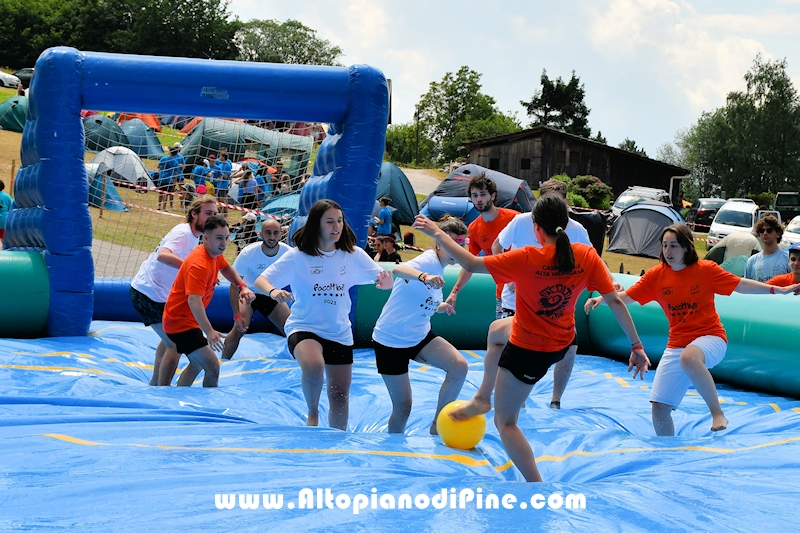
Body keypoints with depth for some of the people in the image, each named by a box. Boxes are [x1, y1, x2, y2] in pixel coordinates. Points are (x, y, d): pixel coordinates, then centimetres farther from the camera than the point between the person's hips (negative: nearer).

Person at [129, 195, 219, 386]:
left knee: (170, 339, 27)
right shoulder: (183, 233, -23)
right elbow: (163, 255, -42)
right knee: (175, 345, -11)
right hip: (148, 294, -11)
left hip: (156, 293, 11)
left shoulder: (194, 236, 6)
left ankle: (155, 384, 40)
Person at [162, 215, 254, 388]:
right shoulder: (199, 264, -29)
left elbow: (226, 268, 25)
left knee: (198, 364, 28)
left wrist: (243, 286, 6)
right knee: (212, 367, -21)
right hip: (180, 322, -11)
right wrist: (209, 332, -49)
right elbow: (194, 300, -39)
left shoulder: (215, 254, 1)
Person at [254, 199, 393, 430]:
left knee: (340, 398, 9)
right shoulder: (298, 256, -10)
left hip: (340, 333, 4)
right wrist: (273, 291, -35)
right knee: (314, 365, -35)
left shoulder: (353, 255, -2)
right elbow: (261, 280, -11)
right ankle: (312, 414, -8)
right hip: (304, 327, -4)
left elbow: (384, 280, -6)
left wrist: (386, 280, -31)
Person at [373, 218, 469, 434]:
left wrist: (443, 307, 6)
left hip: (420, 336, 7)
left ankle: (437, 426, -3)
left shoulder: (438, 268, 7)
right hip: (391, 340, -7)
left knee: (459, 367, -16)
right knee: (402, 406, -1)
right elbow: (398, 270, -45)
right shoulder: (429, 261, -19)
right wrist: (424, 277, -62)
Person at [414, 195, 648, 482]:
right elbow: (615, 301, -11)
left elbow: (471, 264, -22)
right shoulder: (587, 256, -13)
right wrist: (636, 345, -3)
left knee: (505, 423, 6)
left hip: (528, 350, -7)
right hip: (563, 343, 7)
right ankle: (483, 397, 50)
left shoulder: (527, 259, -26)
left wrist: (437, 234, -9)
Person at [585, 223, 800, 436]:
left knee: (688, 358, -41)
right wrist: (601, 299, -18)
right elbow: (626, 297, -2)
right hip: (676, 345, 4)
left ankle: (717, 412, -26)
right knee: (659, 409, 0)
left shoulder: (706, 270, -8)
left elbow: (741, 285, -2)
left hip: (710, 337, -4)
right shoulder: (656, 275, -1)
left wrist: (778, 290, -5)